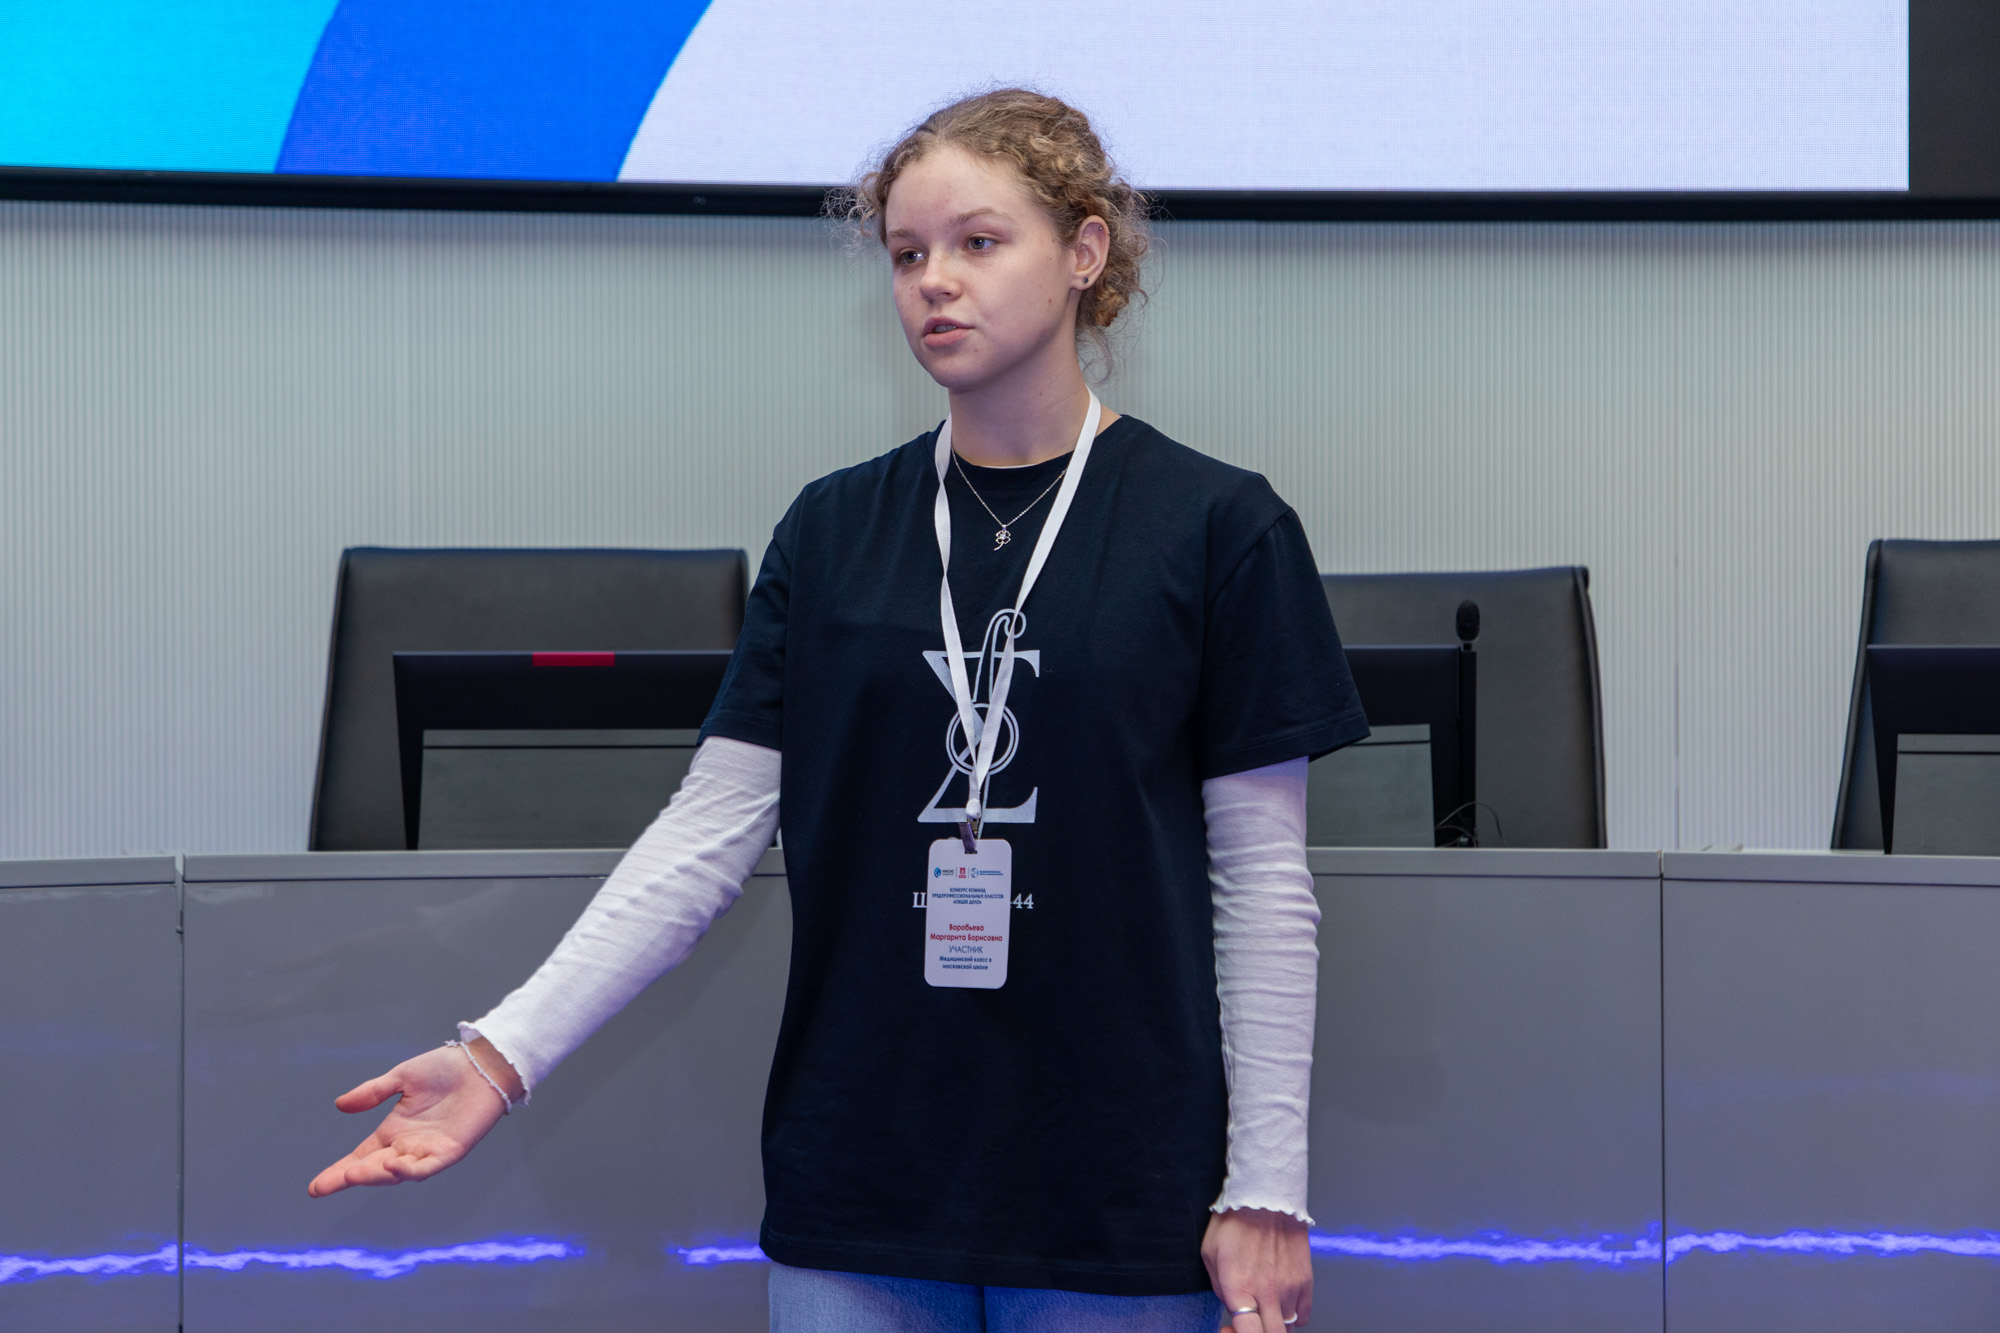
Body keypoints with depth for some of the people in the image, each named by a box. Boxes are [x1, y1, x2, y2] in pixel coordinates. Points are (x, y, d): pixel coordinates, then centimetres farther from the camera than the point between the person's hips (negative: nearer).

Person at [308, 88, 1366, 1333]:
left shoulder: (1216, 527, -3)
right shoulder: (834, 529, 5)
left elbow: (1263, 878, -3)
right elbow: (710, 831, 2)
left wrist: (1267, 1192, -5)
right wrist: (506, 1050, -8)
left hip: (1118, 1197, -2)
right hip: (857, 1184, 3)